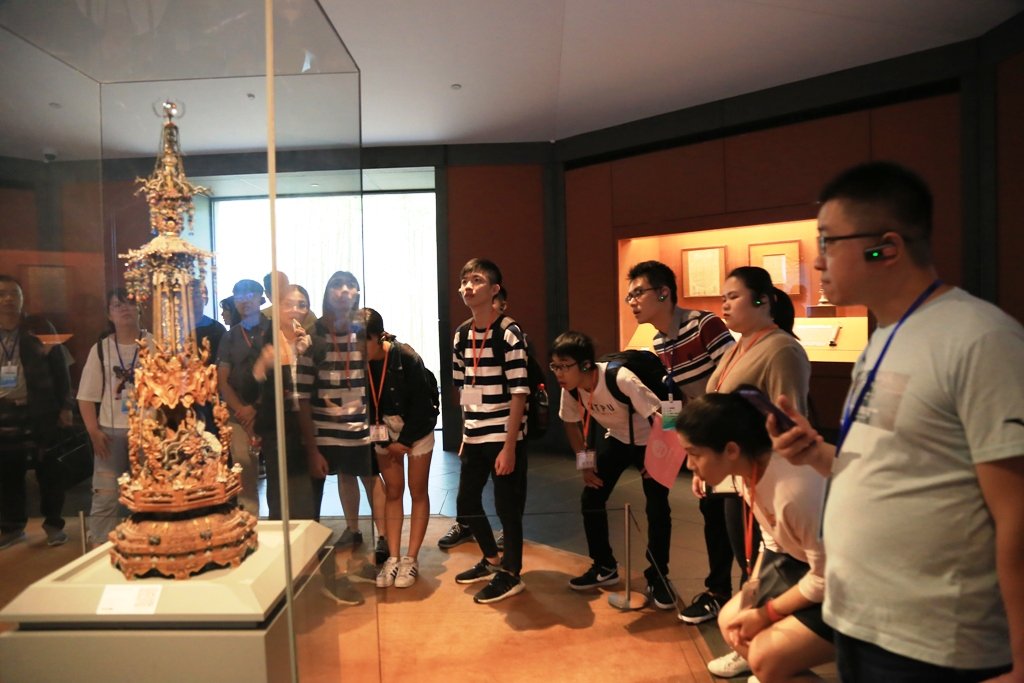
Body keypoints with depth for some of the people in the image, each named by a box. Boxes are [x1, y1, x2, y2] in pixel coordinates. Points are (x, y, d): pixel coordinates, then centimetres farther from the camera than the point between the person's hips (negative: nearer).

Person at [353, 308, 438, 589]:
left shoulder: (406, 357, -24)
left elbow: (421, 403, -17)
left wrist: (405, 440, -13)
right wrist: (382, 441, -9)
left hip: (416, 429, -3)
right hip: (384, 432, 3)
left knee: (417, 492, 3)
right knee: (392, 492, 7)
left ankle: (411, 558, 11)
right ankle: (393, 557, 14)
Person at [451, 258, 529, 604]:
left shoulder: (509, 332, -13)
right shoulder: (460, 335, 7)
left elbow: (518, 394, -15)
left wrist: (509, 446, -17)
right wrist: (465, 432, 12)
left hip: (504, 435, -7)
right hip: (473, 436, 7)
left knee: (507, 505, 3)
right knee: (466, 501, 15)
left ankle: (511, 573, 23)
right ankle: (492, 560, 37)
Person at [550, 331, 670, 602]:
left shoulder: (620, 379, -37)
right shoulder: (570, 389, -18)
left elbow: (659, 414, -33)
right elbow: (572, 423, 1)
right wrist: (585, 462, -2)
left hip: (648, 440, -5)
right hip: (616, 439, 6)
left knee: (657, 508, -12)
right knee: (590, 499, 1)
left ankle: (657, 578, 6)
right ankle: (604, 567, 19)